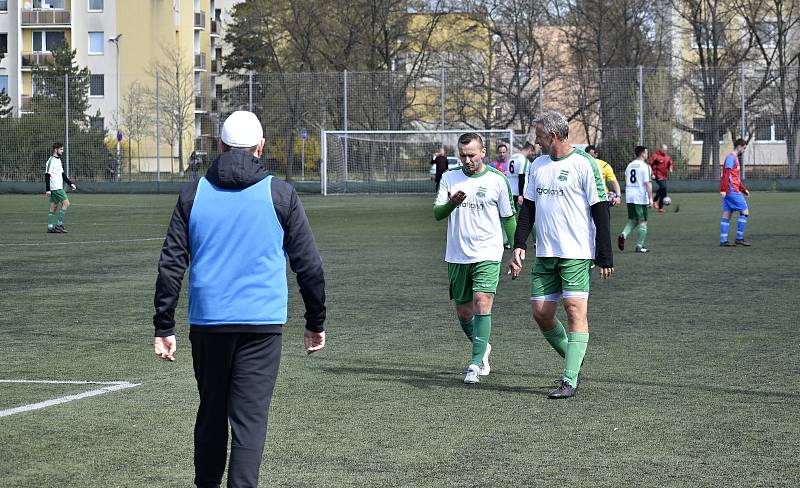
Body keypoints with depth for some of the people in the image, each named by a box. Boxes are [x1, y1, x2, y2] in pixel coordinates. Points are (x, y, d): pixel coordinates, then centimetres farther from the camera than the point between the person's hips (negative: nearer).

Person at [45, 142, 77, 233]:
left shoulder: (58, 160, 17)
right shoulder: (51, 160, -12)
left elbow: (62, 174, 24)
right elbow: (47, 175, -15)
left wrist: (70, 184, 17)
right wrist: (47, 189, -18)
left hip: (59, 187, 9)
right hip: (55, 188, -9)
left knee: (53, 207, 8)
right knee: (66, 203, -13)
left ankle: (50, 227, 9)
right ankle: (59, 224, -11)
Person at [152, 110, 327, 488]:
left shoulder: (194, 193, 5)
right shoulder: (280, 194, 0)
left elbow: (171, 264, 3)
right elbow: (309, 264, 3)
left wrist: (163, 327, 6)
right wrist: (315, 323, 13)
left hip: (206, 322, 2)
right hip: (262, 322, -2)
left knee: (211, 414, 16)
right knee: (249, 420, -3)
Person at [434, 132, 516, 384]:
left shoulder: (497, 180, 0)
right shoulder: (449, 178, 6)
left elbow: (508, 218, 8)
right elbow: (437, 213, -1)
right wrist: (452, 203, -23)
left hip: (487, 255, -3)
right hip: (457, 257, 3)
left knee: (482, 305, -18)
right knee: (463, 312, 10)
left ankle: (476, 363, -17)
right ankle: (483, 347, 36)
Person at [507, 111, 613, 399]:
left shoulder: (584, 164, -8)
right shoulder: (538, 165, 13)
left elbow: (600, 211, -8)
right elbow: (528, 207, 17)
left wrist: (605, 257, -11)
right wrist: (518, 246, 5)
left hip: (576, 254, -7)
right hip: (545, 255, 7)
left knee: (575, 311, -10)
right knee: (540, 313, 4)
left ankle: (570, 381, -11)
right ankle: (574, 361, 24)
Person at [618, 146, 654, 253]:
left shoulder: (629, 166, 11)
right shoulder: (645, 167, -9)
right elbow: (647, 183, -15)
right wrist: (651, 198, -13)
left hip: (629, 197, 6)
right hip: (641, 197, -6)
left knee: (633, 220, 16)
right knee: (643, 222, 3)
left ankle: (623, 234, -10)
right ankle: (639, 246, 3)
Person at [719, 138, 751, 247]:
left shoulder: (735, 158, 22)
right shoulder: (731, 158, -10)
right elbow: (726, 174, -19)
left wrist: (744, 189, 28)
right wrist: (723, 190, -25)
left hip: (728, 192, 10)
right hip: (732, 191, -10)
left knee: (727, 215, 6)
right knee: (745, 212, -5)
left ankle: (723, 240, 4)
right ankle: (739, 238, -4)